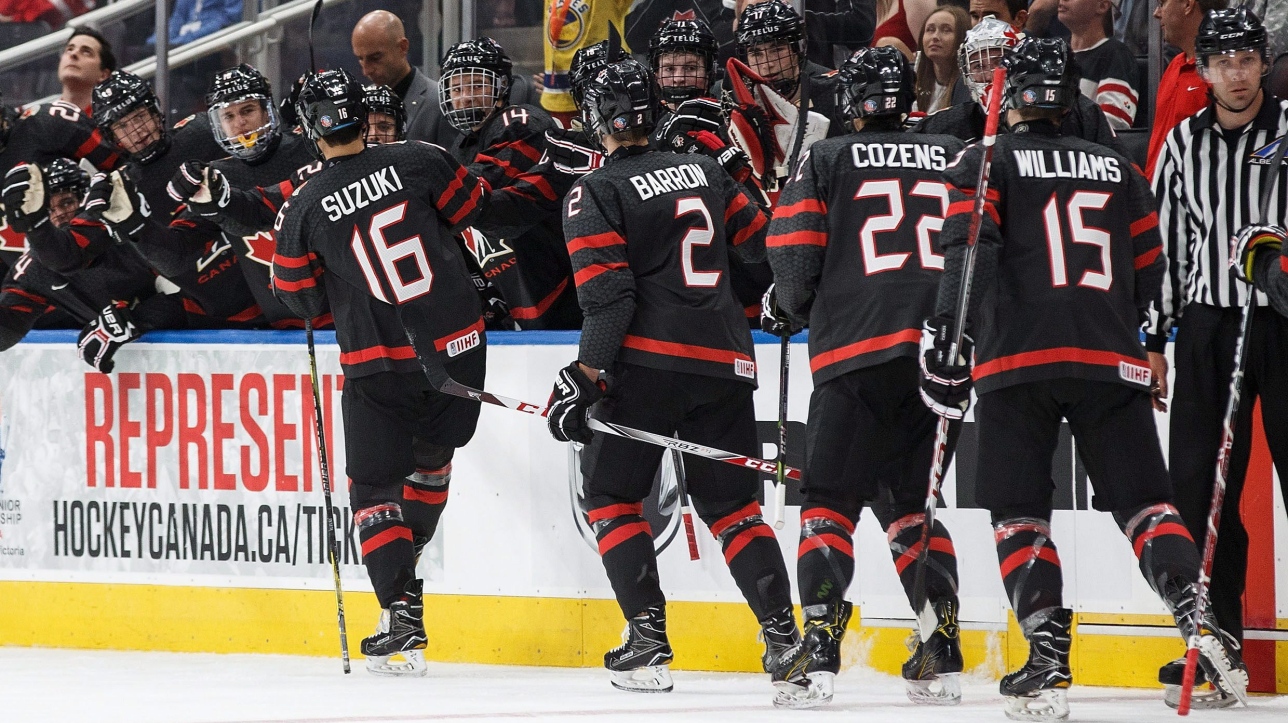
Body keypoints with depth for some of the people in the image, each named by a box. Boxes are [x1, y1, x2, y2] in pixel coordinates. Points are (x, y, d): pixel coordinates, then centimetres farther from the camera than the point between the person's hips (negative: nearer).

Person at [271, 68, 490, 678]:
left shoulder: (305, 208, -6)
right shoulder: (420, 162, -6)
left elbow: (300, 299, 3)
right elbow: (475, 210, 7)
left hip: (379, 364, -2)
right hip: (458, 346, 2)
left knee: (375, 485, 7)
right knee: (431, 456, 25)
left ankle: (401, 612, -7)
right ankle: (407, 562, 35)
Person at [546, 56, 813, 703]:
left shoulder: (596, 192, -2)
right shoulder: (703, 171, 14)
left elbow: (607, 293, -12)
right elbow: (761, 242, 21)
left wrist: (587, 375, -12)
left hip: (646, 362, -5)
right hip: (725, 363, 5)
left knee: (610, 496, 9)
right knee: (731, 504, 11)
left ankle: (647, 639, -4)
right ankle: (784, 638, -2)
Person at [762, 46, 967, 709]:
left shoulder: (827, 161, 8)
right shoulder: (956, 158, 16)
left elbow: (795, 252, 0)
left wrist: (785, 308, 20)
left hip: (858, 353, -4)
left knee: (830, 500, 2)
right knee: (909, 500, 16)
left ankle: (818, 651, -13)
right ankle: (941, 653, 5)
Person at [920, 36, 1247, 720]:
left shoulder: (984, 164, 7)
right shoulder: (1117, 170, 20)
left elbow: (967, 250, -9)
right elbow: (1148, 272, 22)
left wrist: (947, 331, -15)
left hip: (1016, 358, -3)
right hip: (1112, 365, 3)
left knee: (1019, 512, 2)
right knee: (1143, 501, 6)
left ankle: (1048, 663, -12)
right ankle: (1197, 619, -16)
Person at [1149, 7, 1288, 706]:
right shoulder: (1183, 143, 9)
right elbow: (1164, 242, 13)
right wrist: (1153, 338, 11)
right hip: (1209, 324, 3)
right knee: (1202, 483, 1)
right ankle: (1217, 639, 8)